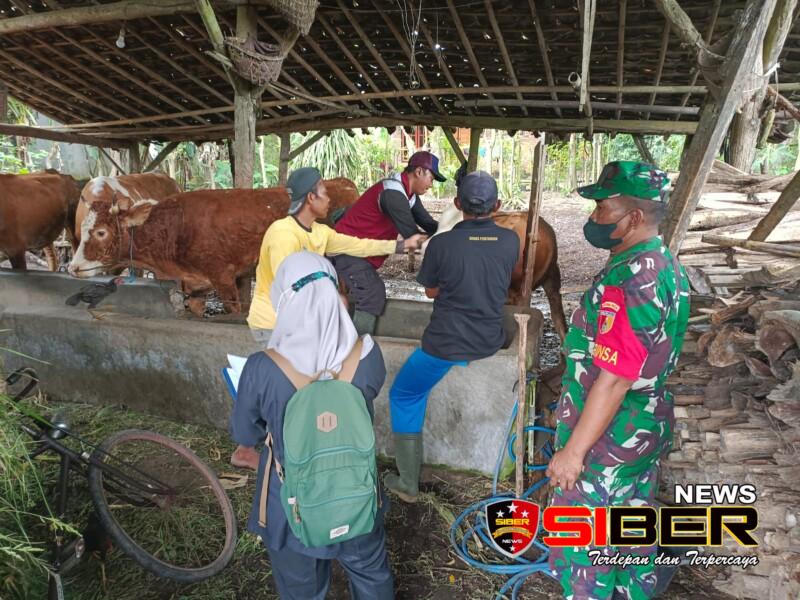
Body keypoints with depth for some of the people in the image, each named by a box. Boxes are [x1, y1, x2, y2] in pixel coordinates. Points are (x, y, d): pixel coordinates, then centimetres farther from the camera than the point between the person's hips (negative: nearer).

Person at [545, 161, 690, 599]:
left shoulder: (629, 279, -27)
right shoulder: (667, 265, 3)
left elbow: (614, 380, -28)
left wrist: (573, 450, -21)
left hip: (609, 436, -9)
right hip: (649, 427, 9)